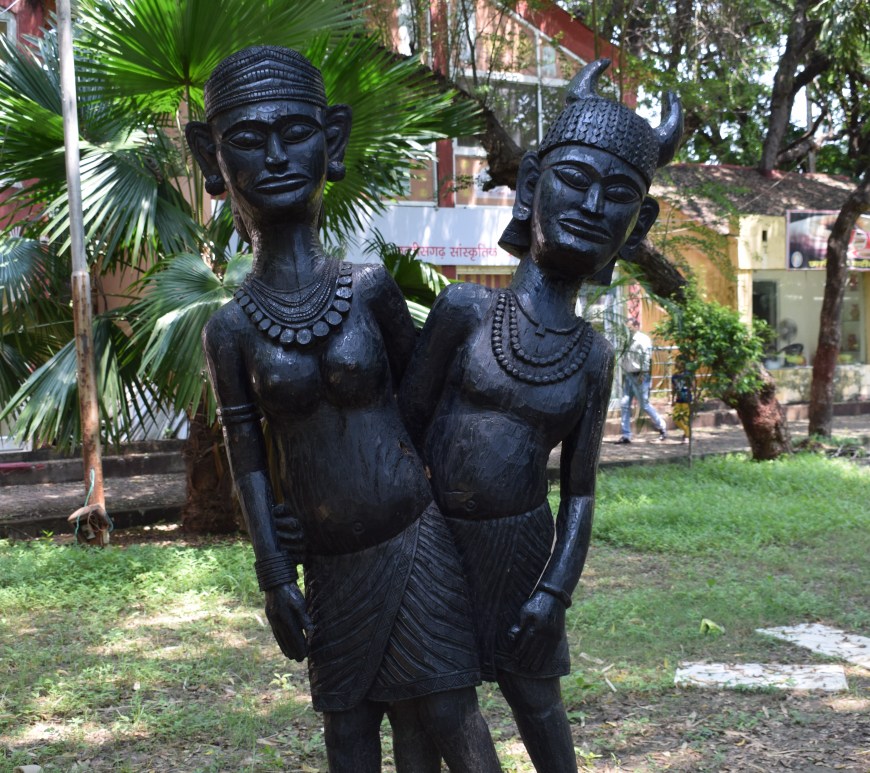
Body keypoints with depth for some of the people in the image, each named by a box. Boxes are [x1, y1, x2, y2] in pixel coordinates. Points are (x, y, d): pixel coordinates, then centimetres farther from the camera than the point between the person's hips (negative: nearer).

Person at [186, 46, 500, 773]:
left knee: (449, 712, 1)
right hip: (328, 564, 1)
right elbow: (248, 459, -1)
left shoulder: (371, 286, -6)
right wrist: (275, 575, -3)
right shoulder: (230, 327, -5)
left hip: (414, 541, -1)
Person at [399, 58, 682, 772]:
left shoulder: (594, 357, 1)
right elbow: (408, 428, -4)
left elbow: (579, 492, 3)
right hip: (433, 537, -2)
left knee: (537, 701, 13)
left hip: (518, 547, 2)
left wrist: (557, 589, -7)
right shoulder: (465, 310, -8)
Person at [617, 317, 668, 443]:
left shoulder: (643, 339, -10)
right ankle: (626, 435, 4)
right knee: (624, 404, 1)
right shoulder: (628, 340, 12)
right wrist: (624, 374, 10)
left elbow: (646, 358, -16)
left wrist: (642, 374, -20)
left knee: (645, 405, -1)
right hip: (628, 376, 7)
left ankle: (662, 427, 18)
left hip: (639, 377, -7)